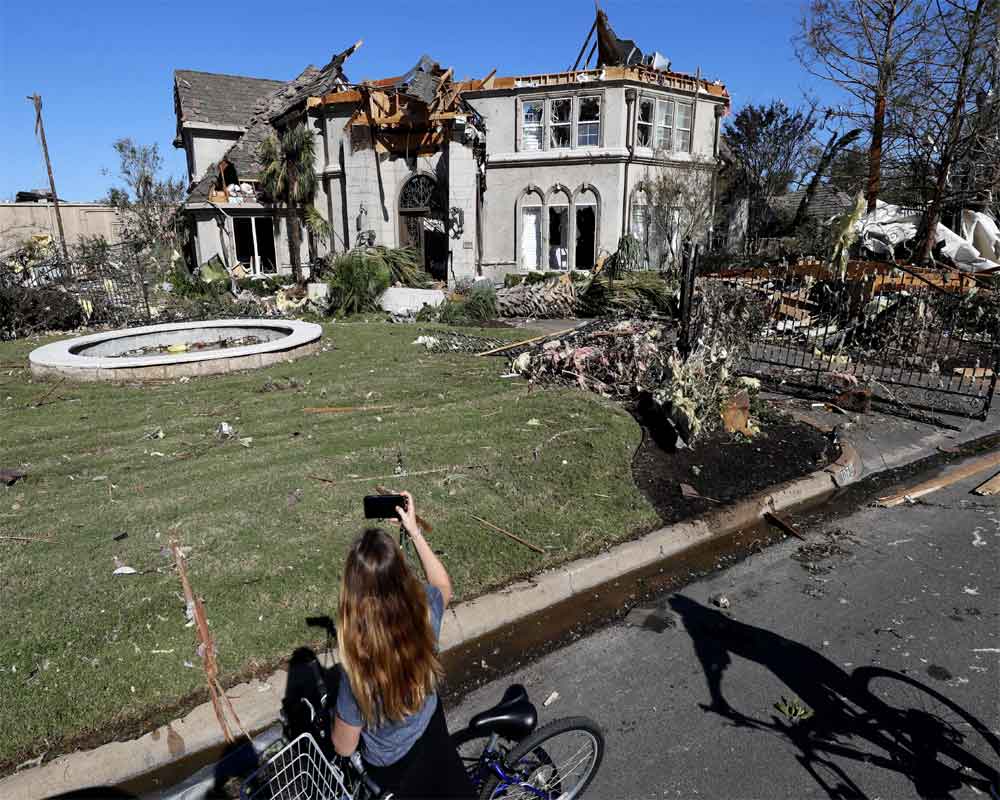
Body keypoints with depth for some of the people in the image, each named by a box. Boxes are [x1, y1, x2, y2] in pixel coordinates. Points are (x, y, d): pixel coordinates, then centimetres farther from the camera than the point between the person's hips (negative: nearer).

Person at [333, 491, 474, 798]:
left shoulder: (360, 668, -37)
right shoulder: (426, 609, -28)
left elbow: (344, 747, -19)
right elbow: (443, 584, -2)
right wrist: (414, 531, -1)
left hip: (393, 767, -3)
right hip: (432, 731, 3)